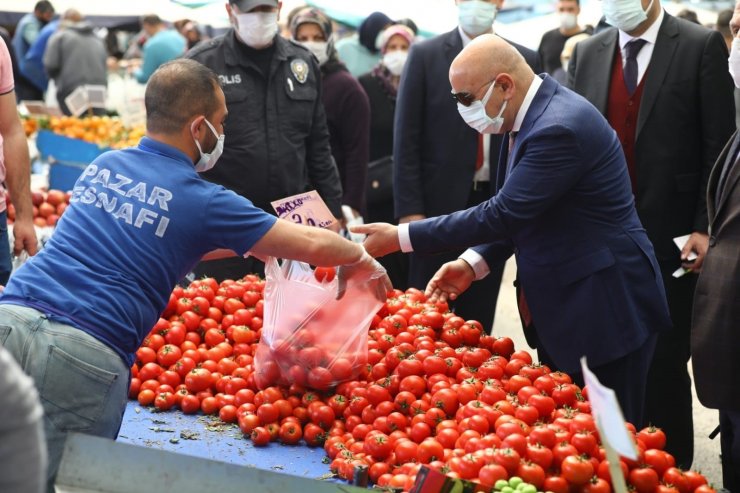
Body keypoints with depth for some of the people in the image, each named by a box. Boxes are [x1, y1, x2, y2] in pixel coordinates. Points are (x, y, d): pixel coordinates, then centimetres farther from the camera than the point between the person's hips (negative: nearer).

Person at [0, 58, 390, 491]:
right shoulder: (202, 200, 0)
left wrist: (242, 244, 42)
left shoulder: (102, 165, 18)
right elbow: (312, 245, 7)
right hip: (84, 352, -5)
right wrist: (361, 259, 28)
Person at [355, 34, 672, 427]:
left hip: (604, 307, -10)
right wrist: (474, 263, -3)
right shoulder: (531, 115, 6)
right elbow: (515, 213, 13)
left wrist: (401, 238, -19)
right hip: (563, 306, 10)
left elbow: (504, 213, -25)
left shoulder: (560, 127, -24)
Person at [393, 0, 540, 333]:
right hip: (439, 203, -2)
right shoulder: (425, 55, -1)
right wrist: (409, 209, -10)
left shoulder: (525, 61, 6)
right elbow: (406, 138, -4)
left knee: (479, 314, 9)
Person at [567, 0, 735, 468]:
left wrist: (705, 227, -11)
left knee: (665, 365, 3)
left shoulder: (701, 47, -4)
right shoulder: (587, 54, 9)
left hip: (670, 238, -4)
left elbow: (719, 146, -6)